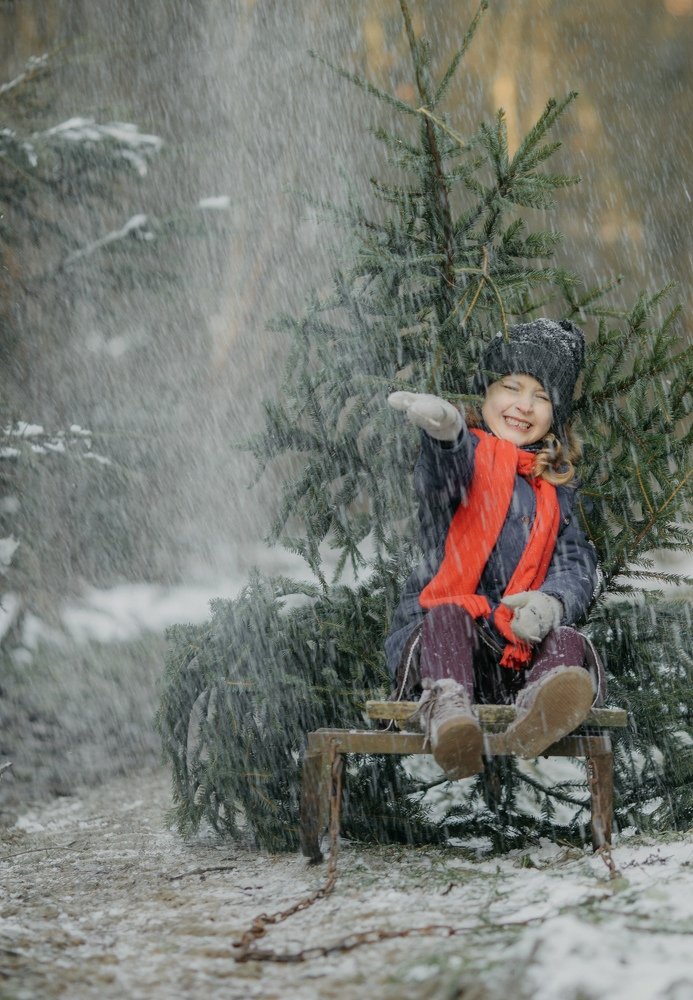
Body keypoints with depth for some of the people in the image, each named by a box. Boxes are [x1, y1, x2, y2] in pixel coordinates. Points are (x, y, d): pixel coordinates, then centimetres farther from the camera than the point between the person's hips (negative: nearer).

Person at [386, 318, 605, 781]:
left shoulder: (555, 488, 21)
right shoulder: (472, 453, 4)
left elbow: (576, 564, 11)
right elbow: (450, 472, -23)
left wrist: (552, 603, -16)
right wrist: (445, 432, -51)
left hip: (515, 650, 3)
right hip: (432, 637, -3)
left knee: (571, 644, -27)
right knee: (449, 618, -35)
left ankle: (540, 710, -62)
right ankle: (448, 714, -64)